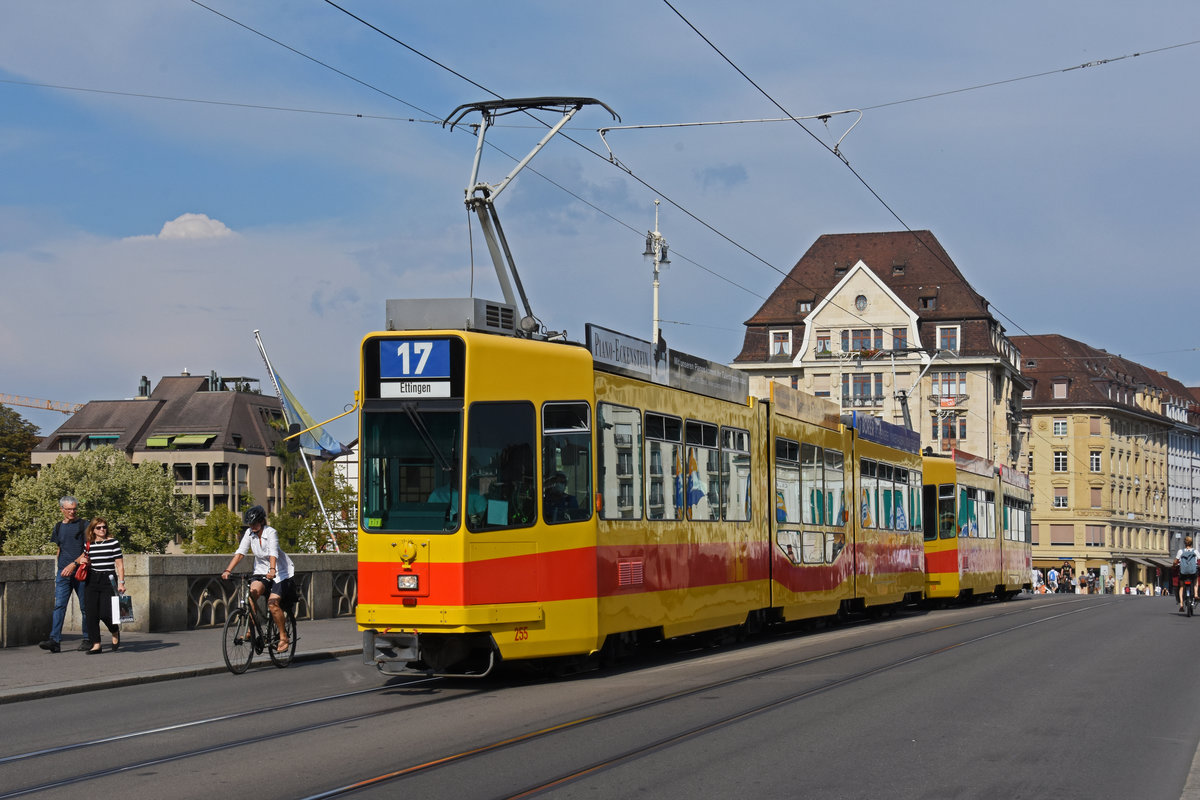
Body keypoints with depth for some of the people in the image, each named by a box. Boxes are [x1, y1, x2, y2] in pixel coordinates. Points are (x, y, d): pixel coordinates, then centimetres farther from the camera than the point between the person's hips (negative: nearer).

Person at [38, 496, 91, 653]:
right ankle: (55, 640, -17)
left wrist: (74, 564, -17)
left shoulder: (84, 525, 1)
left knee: (85, 606, 3)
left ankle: (88, 639, 14)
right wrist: (58, 571, 16)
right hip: (63, 572, 3)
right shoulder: (58, 527, 15)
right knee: (59, 605, -9)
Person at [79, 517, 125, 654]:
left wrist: (121, 583, -8)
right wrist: (83, 561, 1)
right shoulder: (89, 545, 11)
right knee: (91, 613, -3)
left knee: (105, 613, -12)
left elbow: (120, 565, -1)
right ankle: (96, 644, 2)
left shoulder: (113, 543, 0)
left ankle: (115, 632, 20)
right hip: (91, 581, 4)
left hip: (108, 580, -4)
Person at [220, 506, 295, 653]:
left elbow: (273, 553, -35)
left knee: (273, 604, -19)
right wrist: (227, 570, -23)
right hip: (261, 571, 5)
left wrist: (272, 570, -52)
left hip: (280, 573, -4)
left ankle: (284, 638, -5)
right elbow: (240, 553, -11)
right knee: (252, 592, -25)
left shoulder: (271, 532, -19)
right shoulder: (250, 533, -4)